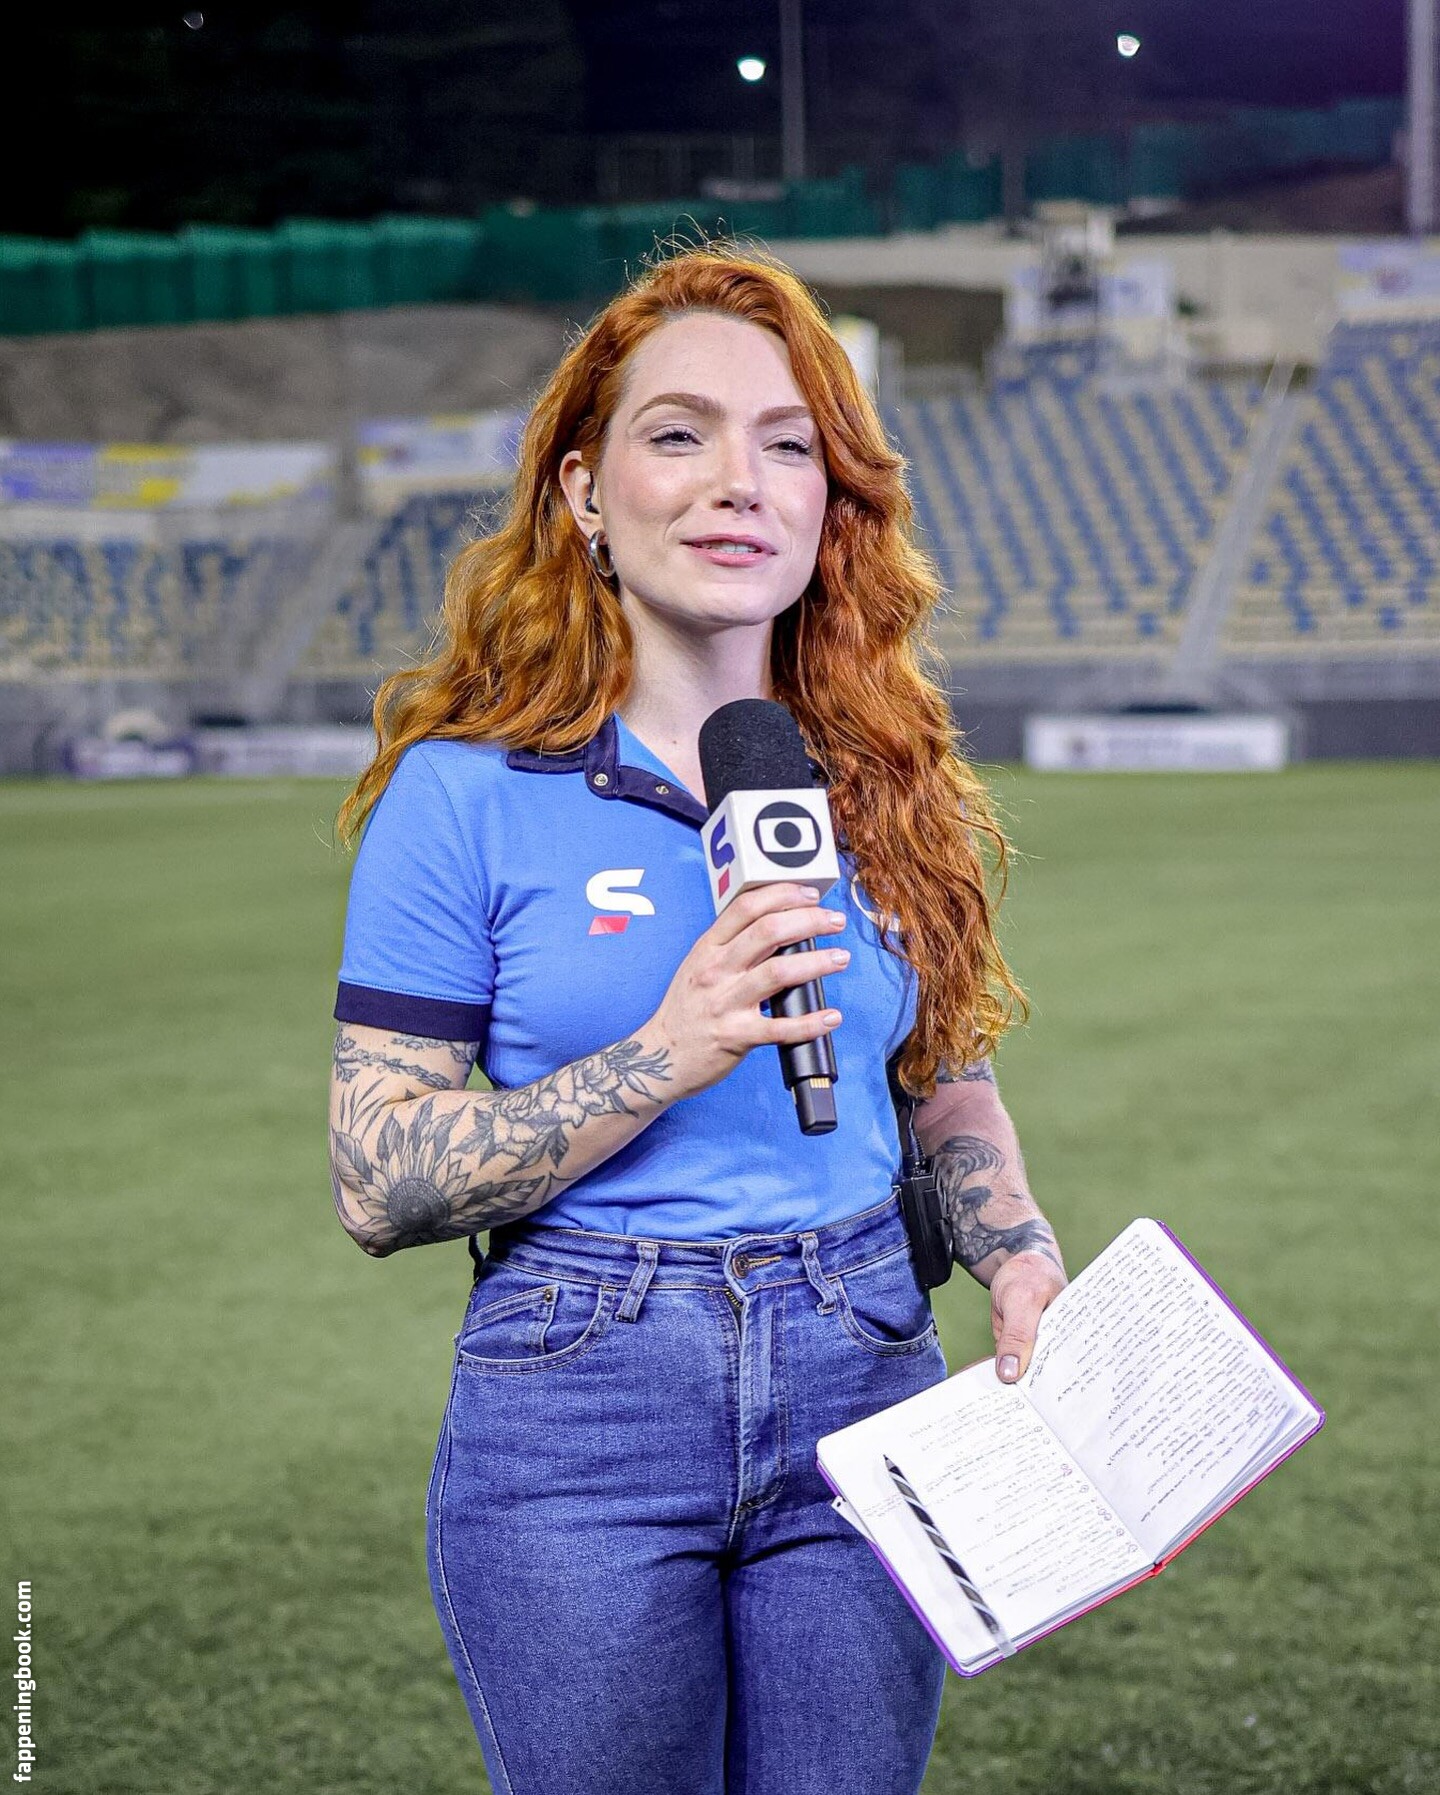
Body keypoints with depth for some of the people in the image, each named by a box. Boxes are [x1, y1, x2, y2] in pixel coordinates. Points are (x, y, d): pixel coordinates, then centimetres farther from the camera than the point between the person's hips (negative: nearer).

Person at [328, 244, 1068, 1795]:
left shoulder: (890, 788, 6)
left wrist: (1024, 1265, -2)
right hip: (573, 1419, -3)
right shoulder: (466, 793, -6)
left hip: (864, 1391, 3)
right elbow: (375, 1183, -8)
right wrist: (666, 1056, -20)